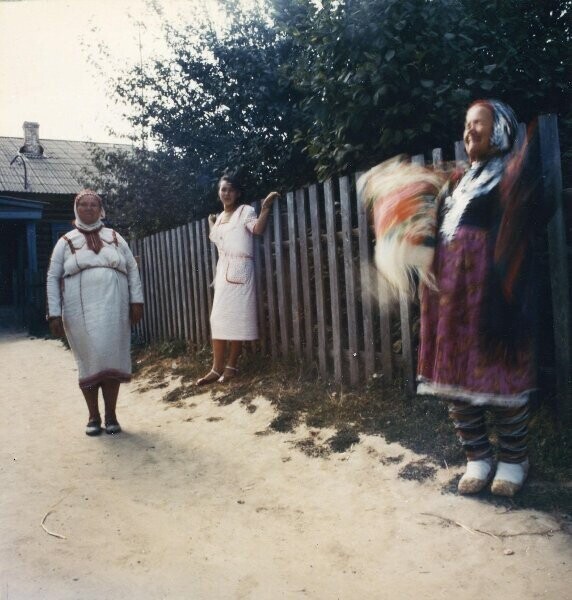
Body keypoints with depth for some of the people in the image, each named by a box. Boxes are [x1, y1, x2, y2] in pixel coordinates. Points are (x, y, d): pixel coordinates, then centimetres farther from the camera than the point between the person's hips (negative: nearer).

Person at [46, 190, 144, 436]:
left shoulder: (114, 237, 12)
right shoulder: (66, 242, 8)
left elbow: (132, 269, 11)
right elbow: (52, 278, 6)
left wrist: (136, 301, 1)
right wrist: (54, 313, -3)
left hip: (113, 309, 1)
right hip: (81, 311, -1)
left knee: (112, 359, 2)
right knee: (89, 361, 1)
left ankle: (111, 415, 14)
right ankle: (93, 417, 14)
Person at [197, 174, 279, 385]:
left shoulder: (245, 211, -1)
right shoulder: (220, 218, 20)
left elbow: (258, 229, -20)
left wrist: (266, 208, -30)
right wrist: (212, 224, 29)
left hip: (239, 269, -7)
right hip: (222, 270, 7)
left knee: (236, 317, -5)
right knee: (218, 318, 4)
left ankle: (231, 366, 2)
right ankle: (217, 368, 7)